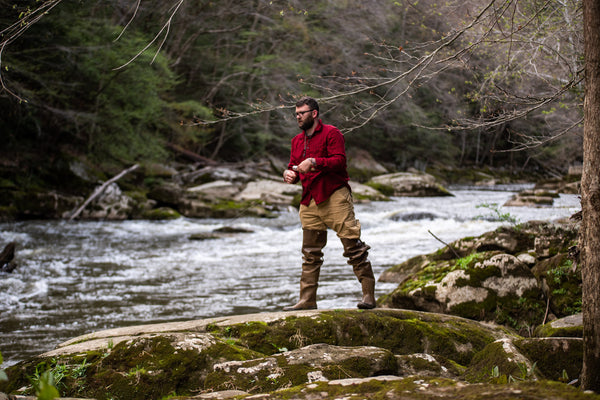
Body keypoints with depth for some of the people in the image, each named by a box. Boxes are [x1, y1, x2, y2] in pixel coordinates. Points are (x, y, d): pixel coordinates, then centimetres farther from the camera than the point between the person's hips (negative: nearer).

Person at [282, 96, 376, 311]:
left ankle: (368, 294, -4)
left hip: (335, 196, -7)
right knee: (310, 253, 6)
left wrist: (315, 162, -25)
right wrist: (289, 174, -4)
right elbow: (293, 167, 19)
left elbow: (339, 160, -14)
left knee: (352, 244, -8)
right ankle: (307, 300, 9)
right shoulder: (297, 141, 18)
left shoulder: (331, 133, -3)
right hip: (310, 202, 7)